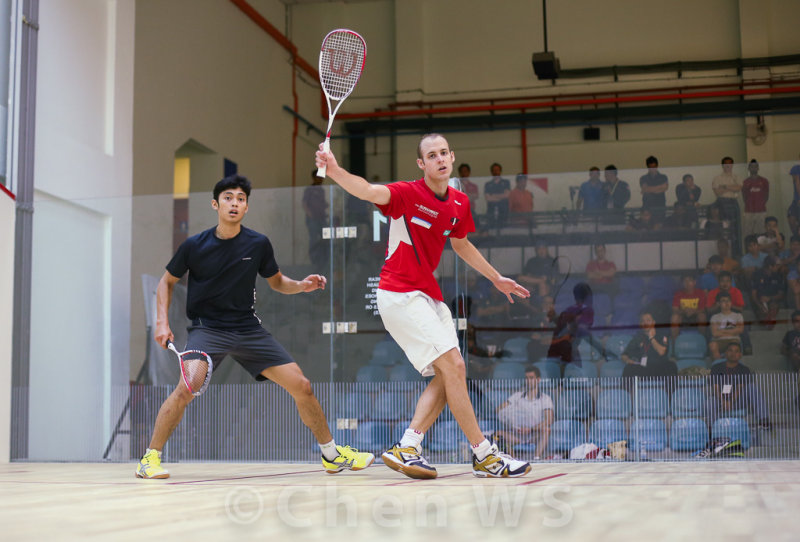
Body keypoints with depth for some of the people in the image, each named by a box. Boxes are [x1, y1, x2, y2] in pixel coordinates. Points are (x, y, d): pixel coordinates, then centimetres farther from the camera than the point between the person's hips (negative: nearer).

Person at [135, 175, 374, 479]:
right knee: (187, 387, -28)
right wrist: (162, 322, -3)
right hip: (207, 328, -2)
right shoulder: (194, 246, -5)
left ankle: (333, 454, 16)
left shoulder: (258, 244, -1)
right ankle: (150, 458, -10)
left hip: (248, 329, 3)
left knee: (301, 386, -3)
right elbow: (167, 281, 9)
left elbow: (276, 282, 15)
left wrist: (302, 285, -6)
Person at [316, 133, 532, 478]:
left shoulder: (460, 203, 8)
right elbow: (368, 191, -31)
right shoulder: (407, 194, -13)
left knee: (447, 376, 3)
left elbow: (460, 244, 26)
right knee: (453, 365, -14)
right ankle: (484, 456, -6)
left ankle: (406, 449, 2)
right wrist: (336, 171, -51)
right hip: (400, 294, -8)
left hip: (430, 295, 9)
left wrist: (496, 278, 33)